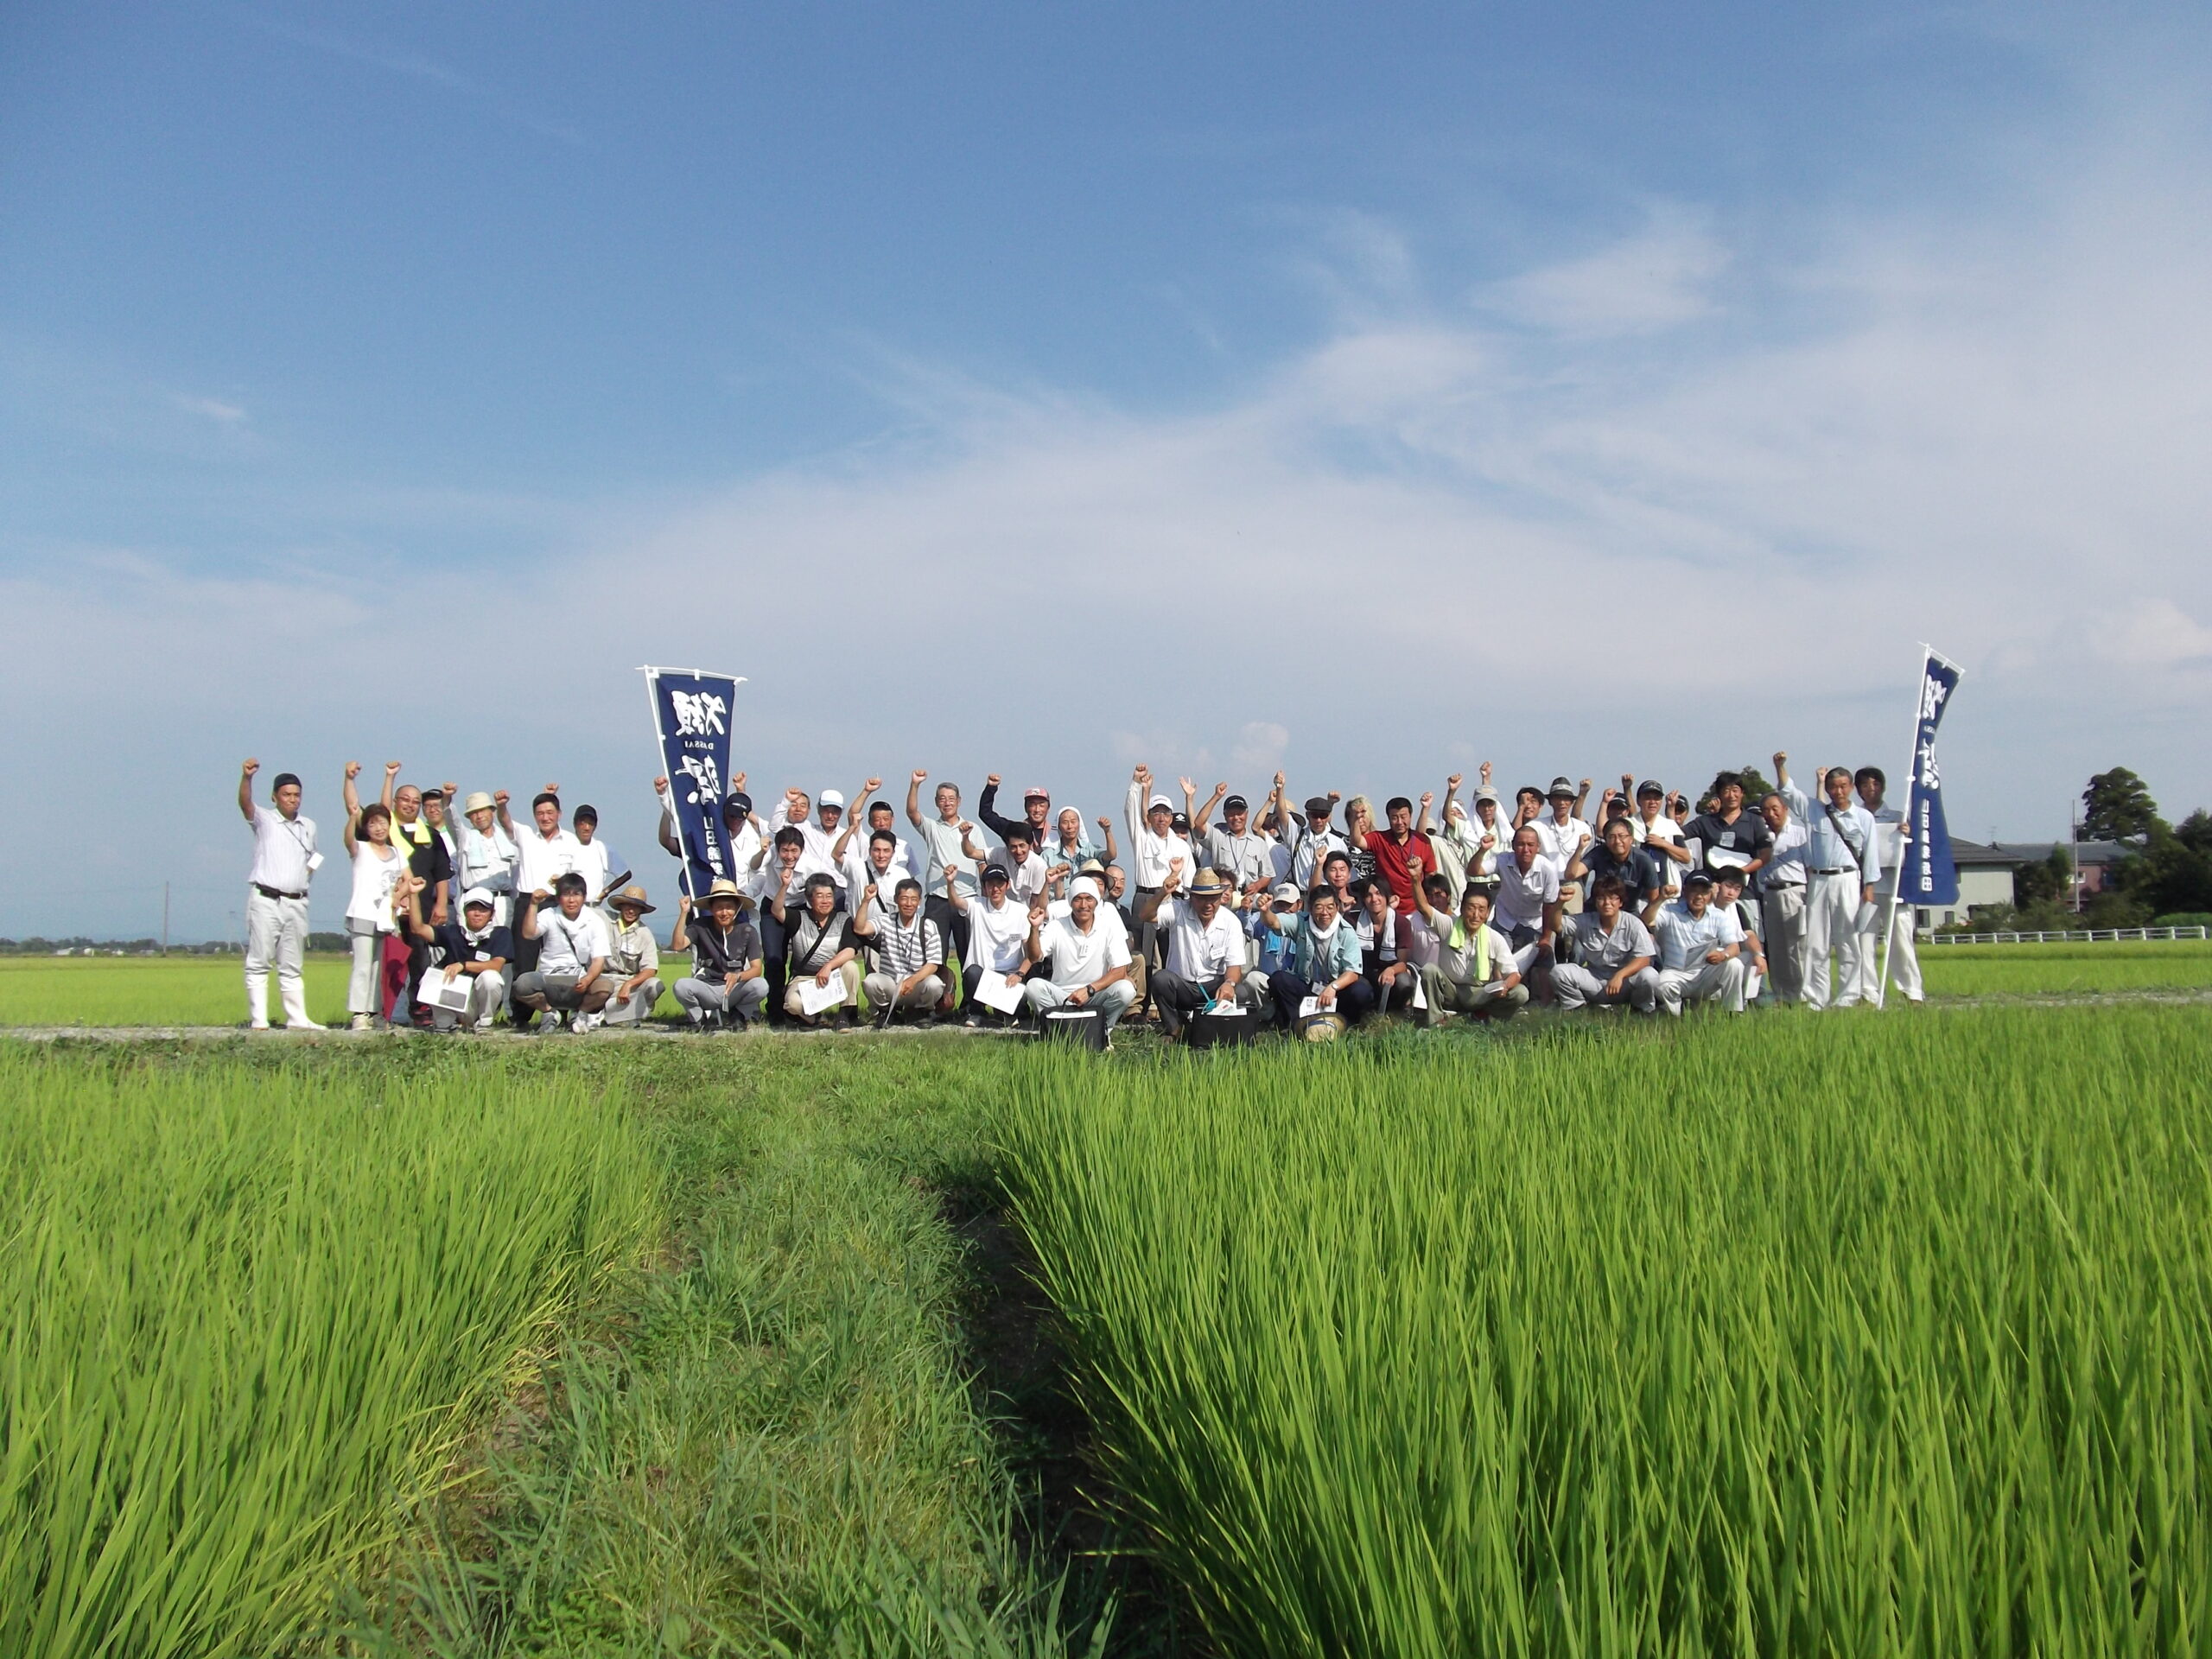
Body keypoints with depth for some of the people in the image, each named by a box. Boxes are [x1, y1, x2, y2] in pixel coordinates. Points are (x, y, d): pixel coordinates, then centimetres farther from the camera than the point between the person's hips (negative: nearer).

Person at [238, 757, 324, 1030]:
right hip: (266, 900, -5)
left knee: (292, 967, 9)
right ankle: (258, 1020, -6)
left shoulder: (308, 826, 18)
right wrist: (246, 777, -36)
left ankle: (297, 1018, 11)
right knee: (258, 962, -6)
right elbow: (245, 803, -17)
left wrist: (310, 870, 11)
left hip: (296, 903, 5)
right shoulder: (264, 820, 3)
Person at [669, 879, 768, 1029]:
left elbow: (756, 969, -10)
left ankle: (738, 1015, 3)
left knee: (761, 985, -30)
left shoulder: (748, 931, -5)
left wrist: (738, 976, -32)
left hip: (735, 991, 0)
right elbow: (677, 945, -20)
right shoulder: (700, 927, -4)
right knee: (681, 986, -31)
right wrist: (684, 913, -25)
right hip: (706, 989, 0)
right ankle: (699, 1017, 2)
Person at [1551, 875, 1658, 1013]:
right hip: (1594, 980, 2)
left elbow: (1643, 959, -15)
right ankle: (1579, 1008, 4)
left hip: (1625, 983, -2)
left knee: (1650, 976, -33)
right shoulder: (1585, 922, -3)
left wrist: (1620, 975, -31)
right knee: (1558, 972, -22)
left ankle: (1642, 1010, 0)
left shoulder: (1633, 924, -10)